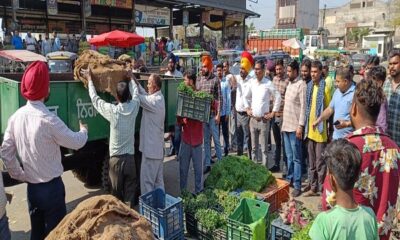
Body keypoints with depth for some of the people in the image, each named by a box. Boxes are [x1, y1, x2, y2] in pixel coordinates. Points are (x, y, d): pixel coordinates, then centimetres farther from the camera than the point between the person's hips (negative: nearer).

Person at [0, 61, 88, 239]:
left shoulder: (16, 117, -3)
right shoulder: (48, 120, -23)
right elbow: (76, 143, -11)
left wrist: (20, 176, 14)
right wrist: (84, 131, 10)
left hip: (31, 187, 6)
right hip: (51, 187, -6)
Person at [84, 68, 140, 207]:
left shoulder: (112, 111, -15)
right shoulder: (134, 107, -7)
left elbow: (95, 99, 0)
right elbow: (135, 93, 15)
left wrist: (89, 80, 11)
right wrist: (131, 78, 30)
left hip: (116, 158, -2)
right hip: (130, 157, 2)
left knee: (116, 193, 11)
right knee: (130, 194, 10)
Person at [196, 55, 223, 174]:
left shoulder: (215, 80, -6)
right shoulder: (199, 80, 7)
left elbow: (220, 99, -8)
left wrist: (218, 114, -12)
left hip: (212, 114, -4)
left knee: (216, 139, 3)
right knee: (206, 140, 10)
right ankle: (207, 164, 18)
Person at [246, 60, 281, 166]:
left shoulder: (268, 83, -9)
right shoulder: (252, 83, 8)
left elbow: (278, 97, -6)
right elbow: (247, 97, 22)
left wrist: (273, 113, -6)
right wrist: (247, 109, 14)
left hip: (263, 120, -5)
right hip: (253, 119, 5)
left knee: (264, 148, -1)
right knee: (254, 147, 13)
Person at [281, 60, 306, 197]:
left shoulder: (301, 85, -11)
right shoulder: (289, 84, 15)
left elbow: (303, 106, -16)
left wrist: (300, 126, -20)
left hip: (295, 127, -8)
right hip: (286, 125, 8)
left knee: (296, 158, -1)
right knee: (289, 156, 16)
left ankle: (297, 185, 6)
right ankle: (289, 179, 27)